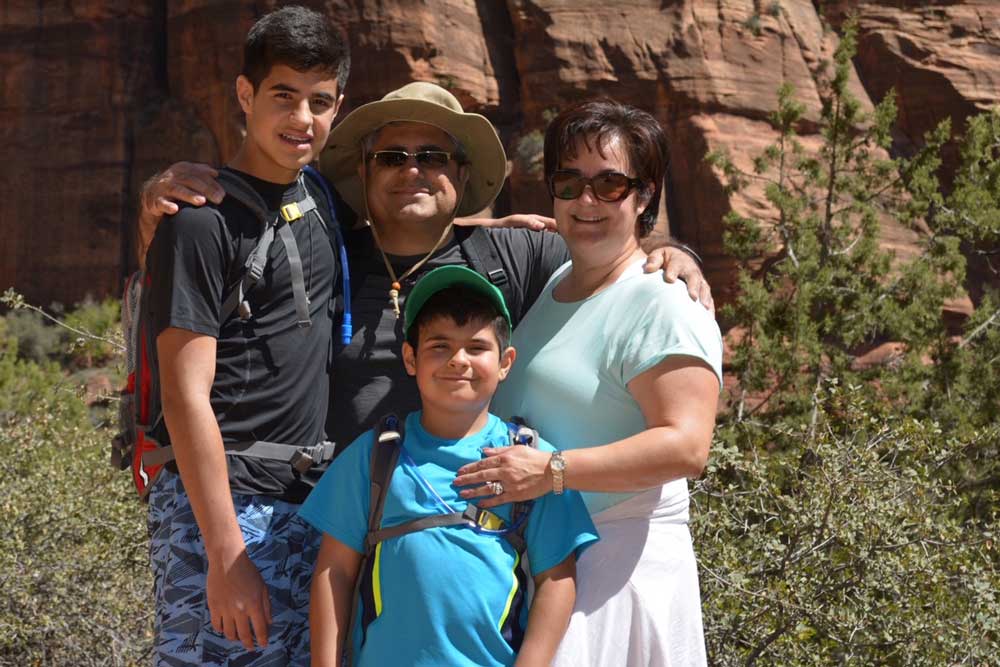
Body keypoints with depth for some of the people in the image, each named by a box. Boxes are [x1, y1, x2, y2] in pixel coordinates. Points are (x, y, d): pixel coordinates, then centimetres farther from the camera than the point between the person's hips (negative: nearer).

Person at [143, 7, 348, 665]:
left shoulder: (320, 200, 10)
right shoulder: (205, 220, -11)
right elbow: (186, 397, -15)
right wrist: (226, 554, -18)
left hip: (309, 505, 7)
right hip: (220, 509, -7)